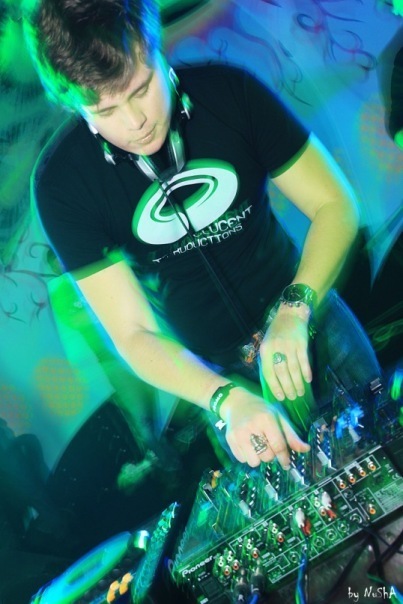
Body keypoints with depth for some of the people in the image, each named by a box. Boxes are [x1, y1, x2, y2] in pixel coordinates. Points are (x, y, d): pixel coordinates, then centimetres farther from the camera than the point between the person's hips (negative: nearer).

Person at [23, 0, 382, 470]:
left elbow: (335, 205, -14)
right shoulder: (61, 180, -19)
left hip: (302, 302, 2)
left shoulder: (229, 91, -16)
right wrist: (226, 399, -36)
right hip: (216, 368, -1)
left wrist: (294, 309, -31)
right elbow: (134, 335, -20)